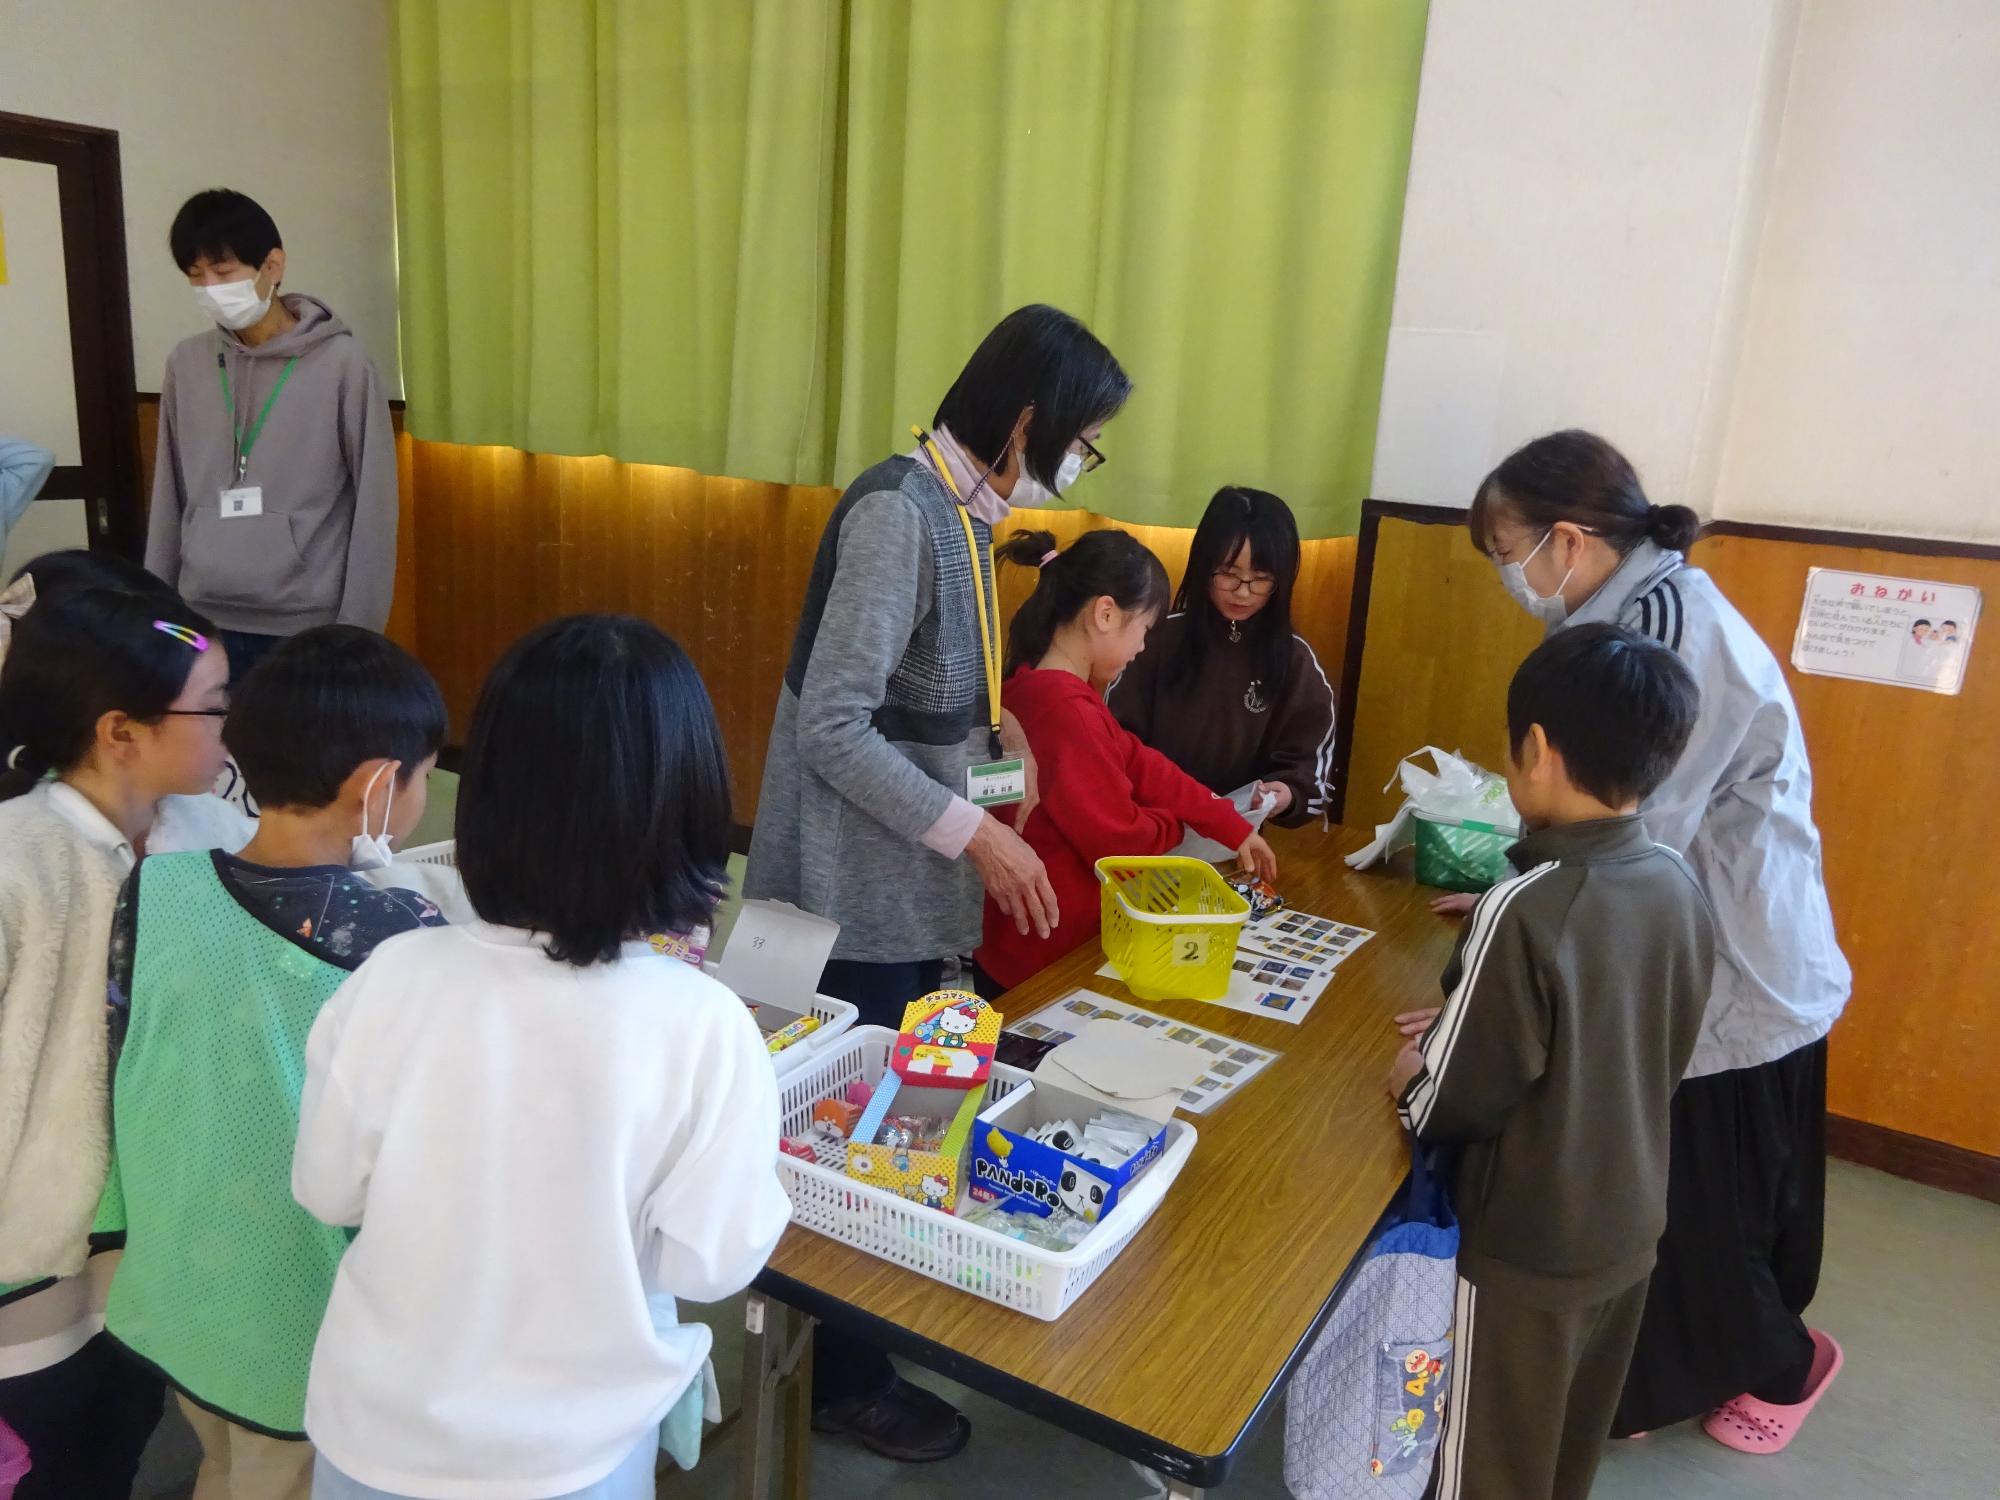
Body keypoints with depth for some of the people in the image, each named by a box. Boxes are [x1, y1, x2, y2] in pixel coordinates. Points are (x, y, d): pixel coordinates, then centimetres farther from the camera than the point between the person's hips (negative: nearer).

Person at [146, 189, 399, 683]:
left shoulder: (341, 364, -6)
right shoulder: (185, 364, 6)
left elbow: (374, 506, -6)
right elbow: (168, 500, 12)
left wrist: (357, 631, -7)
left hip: (307, 628, -4)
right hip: (203, 623, 4)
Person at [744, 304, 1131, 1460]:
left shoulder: (961, 509, 7)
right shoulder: (899, 512, -21)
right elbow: (832, 728, -24)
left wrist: (994, 726, 3)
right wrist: (972, 830, -22)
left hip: (911, 885, 9)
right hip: (861, 895, -9)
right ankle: (845, 1376, 25)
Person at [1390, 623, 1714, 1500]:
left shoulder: (1526, 911, -29)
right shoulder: (1682, 887, -7)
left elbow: (1455, 1106, -22)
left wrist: (1413, 1079, -1)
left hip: (1527, 1250, -6)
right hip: (1630, 1232, 7)